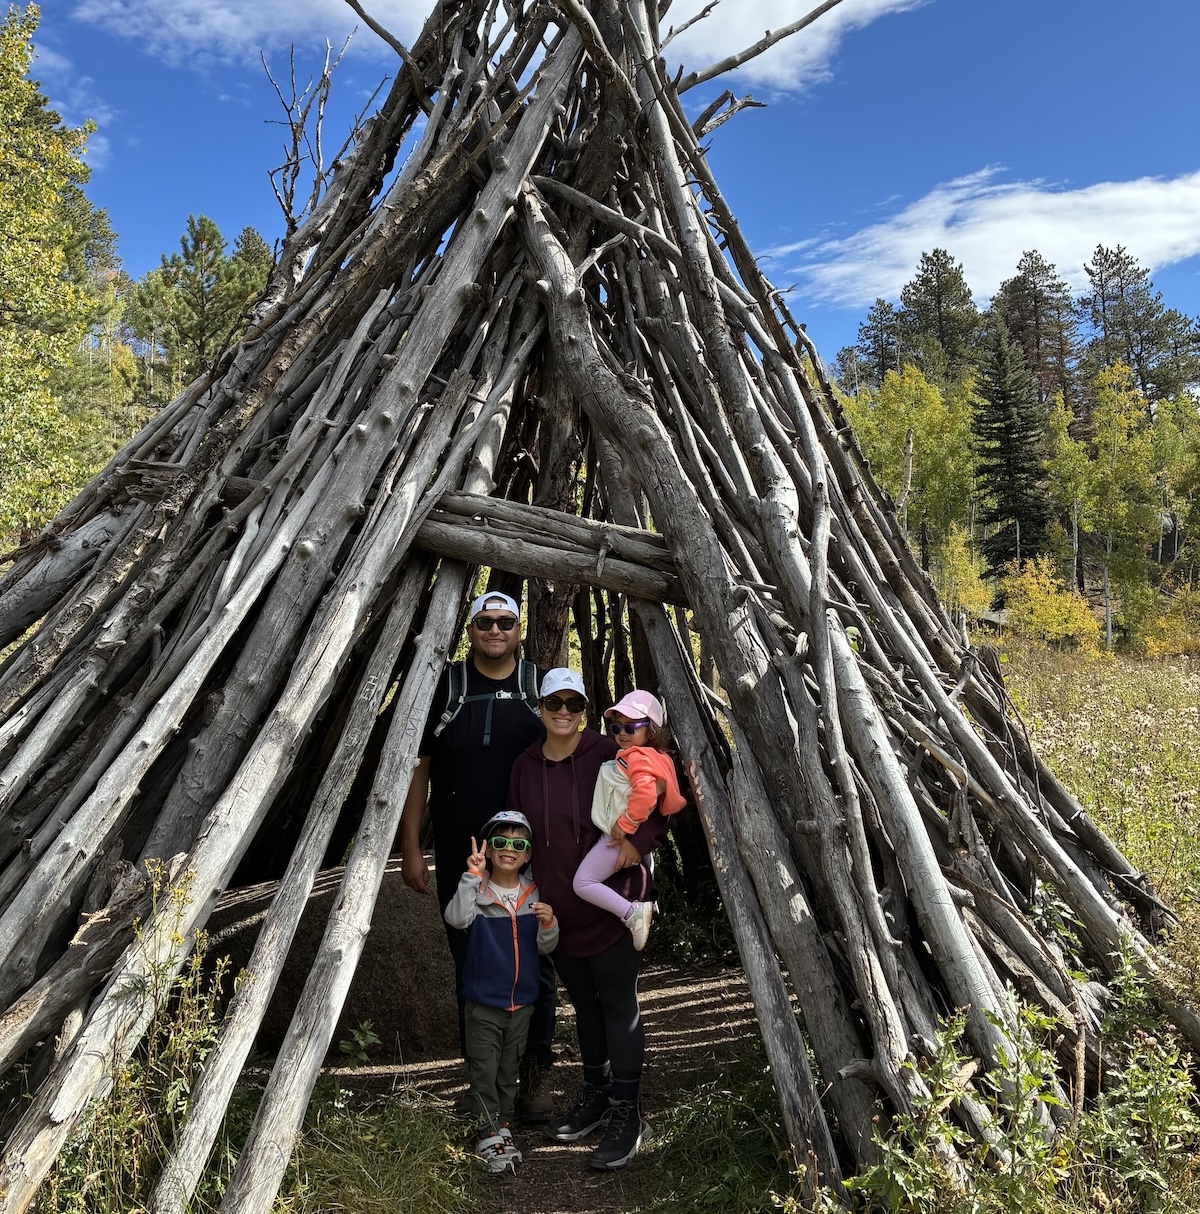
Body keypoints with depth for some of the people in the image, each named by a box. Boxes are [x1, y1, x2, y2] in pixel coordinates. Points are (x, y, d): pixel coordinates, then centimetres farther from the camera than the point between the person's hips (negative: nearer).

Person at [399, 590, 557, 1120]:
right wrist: (410, 847, -1)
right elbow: (418, 769, 3)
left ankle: (535, 1071, 22)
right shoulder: (443, 688, 1)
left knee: (535, 966, 6)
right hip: (460, 860, 0)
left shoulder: (542, 688, 4)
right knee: (471, 968, 9)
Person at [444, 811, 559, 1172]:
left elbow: (545, 948, 0)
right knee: (484, 1069, 3)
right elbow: (456, 919, -34)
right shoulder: (477, 892, -13)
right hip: (484, 1000, -3)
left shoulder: (534, 895, -3)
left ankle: (503, 1122, 33)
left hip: (522, 1000, 4)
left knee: (510, 1067, 17)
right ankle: (489, 1133, 16)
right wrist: (472, 876, -40)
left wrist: (549, 924, -20)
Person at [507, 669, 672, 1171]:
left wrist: (637, 841, -21)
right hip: (557, 910, 5)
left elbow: (655, 808, -4)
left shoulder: (608, 756, -11)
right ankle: (596, 1095, 35)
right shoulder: (525, 767, 2)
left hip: (608, 906, -5)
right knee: (583, 1004, 19)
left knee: (618, 1006, 3)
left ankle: (626, 1113, 14)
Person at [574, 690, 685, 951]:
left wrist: (626, 824, -26)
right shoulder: (653, 757, 12)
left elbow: (645, 792, -37)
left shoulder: (637, 757, -20)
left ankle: (632, 912, -16)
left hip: (617, 836, -11)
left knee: (583, 883, -10)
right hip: (622, 834, 11)